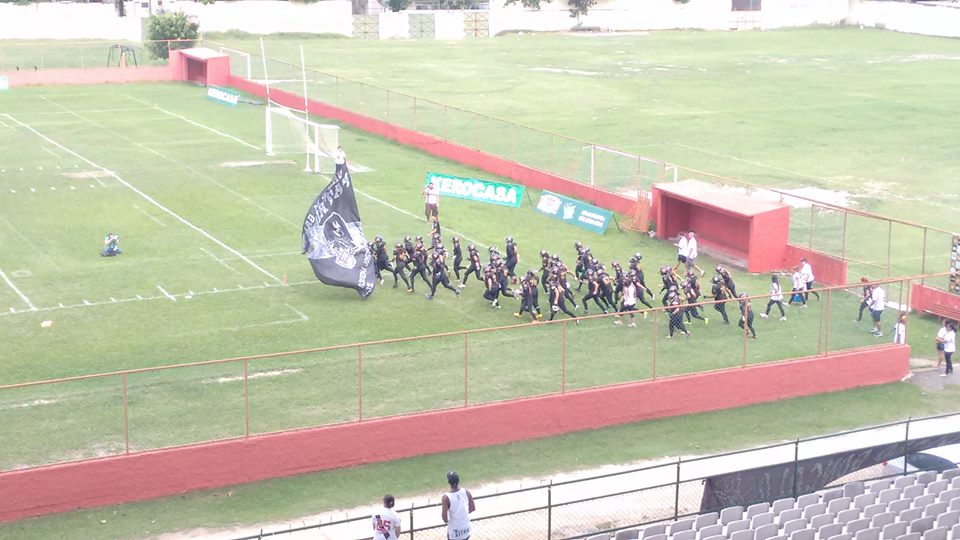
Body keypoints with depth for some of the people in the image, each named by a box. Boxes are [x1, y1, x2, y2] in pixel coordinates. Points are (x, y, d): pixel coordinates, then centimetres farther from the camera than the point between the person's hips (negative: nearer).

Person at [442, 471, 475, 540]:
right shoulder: (466, 492, -14)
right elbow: (472, 508, -2)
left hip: (454, 530, -4)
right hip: (466, 527, 4)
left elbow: (444, 515, -22)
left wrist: (446, 521, 0)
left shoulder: (446, 497, -26)